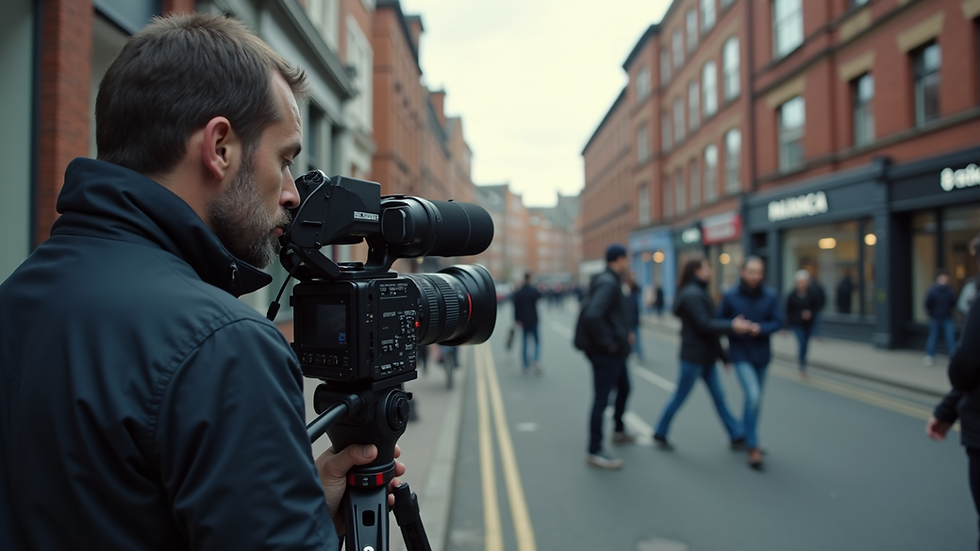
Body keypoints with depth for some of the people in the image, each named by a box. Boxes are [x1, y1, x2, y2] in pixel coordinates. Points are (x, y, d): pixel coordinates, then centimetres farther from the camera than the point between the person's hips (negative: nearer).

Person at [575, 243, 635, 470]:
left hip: (615, 351, 11)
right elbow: (592, 316, -34)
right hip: (606, 352, -11)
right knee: (602, 398, -5)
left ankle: (619, 431, 44)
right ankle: (595, 451, 2)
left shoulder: (611, 282, 13)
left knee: (624, 388, 25)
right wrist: (607, 343, -24)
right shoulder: (608, 283, -20)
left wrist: (624, 334, 13)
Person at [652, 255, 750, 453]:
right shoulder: (691, 294, -17)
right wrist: (732, 327, -32)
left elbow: (709, 324, 15)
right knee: (679, 397, 3)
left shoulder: (699, 292, 13)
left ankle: (737, 436, 18)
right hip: (693, 357, -9)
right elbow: (704, 325, -24)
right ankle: (660, 434, 17)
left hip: (706, 357, 9)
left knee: (719, 396, 12)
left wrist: (722, 355, 17)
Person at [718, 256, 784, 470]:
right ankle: (753, 447, -8)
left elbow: (778, 322, -3)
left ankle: (746, 436, 37)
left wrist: (760, 328, -21)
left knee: (755, 399, 16)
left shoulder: (771, 296, -4)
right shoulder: (730, 296, -8)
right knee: (753, 396, -17)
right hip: (741, 355, -3)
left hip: (762, 355, 3)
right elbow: (720, 322, -2)